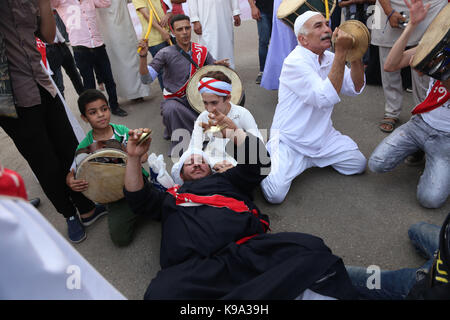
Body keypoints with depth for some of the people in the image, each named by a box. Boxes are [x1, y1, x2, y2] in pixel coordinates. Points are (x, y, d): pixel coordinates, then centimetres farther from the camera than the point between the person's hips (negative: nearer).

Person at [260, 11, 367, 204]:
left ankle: (315, 158, 20)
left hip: (323, 136, 8)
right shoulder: (295, 62, -20)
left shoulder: (329, 58, 6)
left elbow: (355, 89, 1)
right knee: (275, 194, -21)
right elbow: (326, 97, -29)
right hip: (290, 141, -7)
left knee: (358, 165, 1)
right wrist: (341, 52, -29)